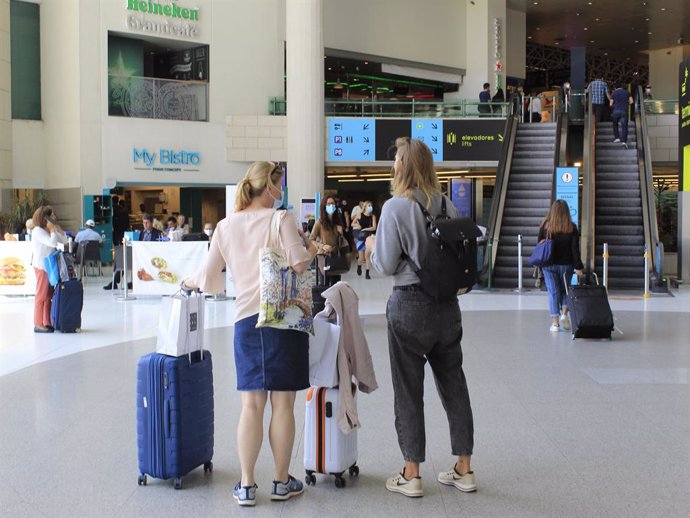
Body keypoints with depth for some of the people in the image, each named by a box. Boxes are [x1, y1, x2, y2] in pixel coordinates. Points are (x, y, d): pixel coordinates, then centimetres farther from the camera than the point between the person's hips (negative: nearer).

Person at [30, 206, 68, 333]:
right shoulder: (37, 231, -12)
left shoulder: (48, 230, 13)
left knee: (49, 295, 10)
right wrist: (52, 229, -12)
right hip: (41, 266, -8)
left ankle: (47, 323, 15)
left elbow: (64, 240, 10)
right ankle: (38, 325, 0)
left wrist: (56, 226, 4)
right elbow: (52, 242, -24)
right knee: (41, 295, -4)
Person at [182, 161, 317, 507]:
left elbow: (208, 279, 11)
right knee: (282, 404, 5)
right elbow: (299, 264, -11)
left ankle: (246, 485, 11)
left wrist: (190, 282, 32)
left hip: (246, 319, 3)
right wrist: (312, 250, 10)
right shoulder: (280, 219, -2)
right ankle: (282, 482, 16)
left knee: (251, 404, 7)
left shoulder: (225, 226, 10)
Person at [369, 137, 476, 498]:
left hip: (410, 305, -5)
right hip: (448, 304, 5)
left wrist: (372, 245, 8)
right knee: (453, 384, 13)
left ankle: (411, 475, 12)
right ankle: (463, 469, 22)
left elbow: (386, 265, -11)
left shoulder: (395, 207, -13)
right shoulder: (447, 205, 3)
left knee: (408, 389, 5)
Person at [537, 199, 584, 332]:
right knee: (565, 290, 19)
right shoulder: (571, 227, -5)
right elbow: (575, 249, -5)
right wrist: (578, 267, -2)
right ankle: (564, 313, 2)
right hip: (566, 265, 0)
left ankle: (555, 322, 0)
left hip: (549, 265, 0)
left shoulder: (545, 226, -3)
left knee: (553, 292, 4)